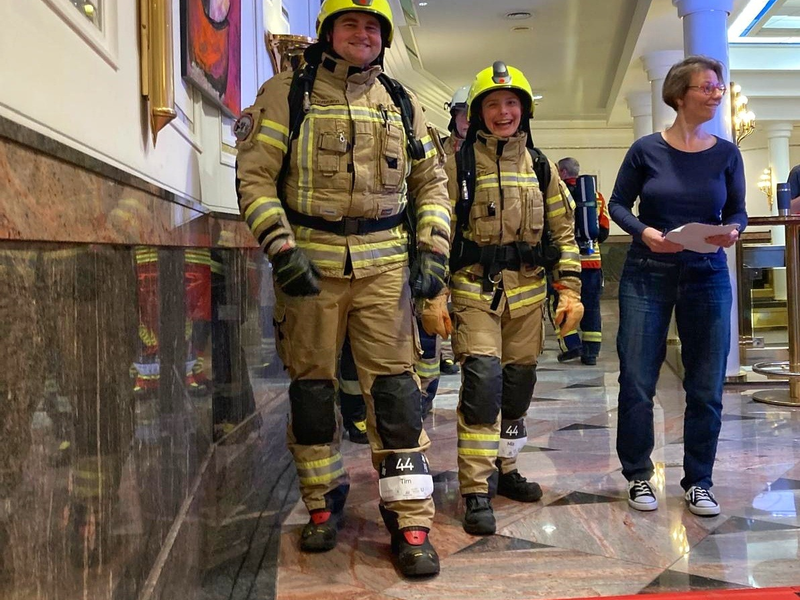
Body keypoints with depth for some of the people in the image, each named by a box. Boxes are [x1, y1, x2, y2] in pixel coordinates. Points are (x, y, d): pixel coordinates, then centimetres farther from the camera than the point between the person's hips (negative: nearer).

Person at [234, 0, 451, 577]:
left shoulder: (402, 104, 13)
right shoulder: (287, 93, 3)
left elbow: (432, 181, 16)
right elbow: (254, 176, -3)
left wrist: (432, 250, 3)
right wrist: (281, 249, -14)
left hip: (384, 263, 1)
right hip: (309, 261, -1)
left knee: (394, 387, -4)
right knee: (311, 386, 7)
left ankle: (410, 520, 4)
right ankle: (324, 500, 28)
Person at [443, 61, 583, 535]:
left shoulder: (541, 167, 10)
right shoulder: (459, 164, -1)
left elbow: (564, 231, 12)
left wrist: (571, 290, 3)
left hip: (528, 288, 4)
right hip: (475, 286, -4)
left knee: (519, 382, 11)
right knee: (483, 378, -15)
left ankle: (504, 467, 30)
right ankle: (476, 491, -9)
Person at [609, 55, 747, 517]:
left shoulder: (726, 154, 3)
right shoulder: (647, 149, -3)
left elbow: (738, 212, 9)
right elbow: (618, 204, 4)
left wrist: (733, 231, -13)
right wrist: (644, 231, -14)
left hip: (707, 276, 2)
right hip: (647, 275, -2)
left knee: (707, 387, 4)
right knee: (637, 381, 0)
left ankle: (698, 482, 20)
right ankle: (638, 475, 18)